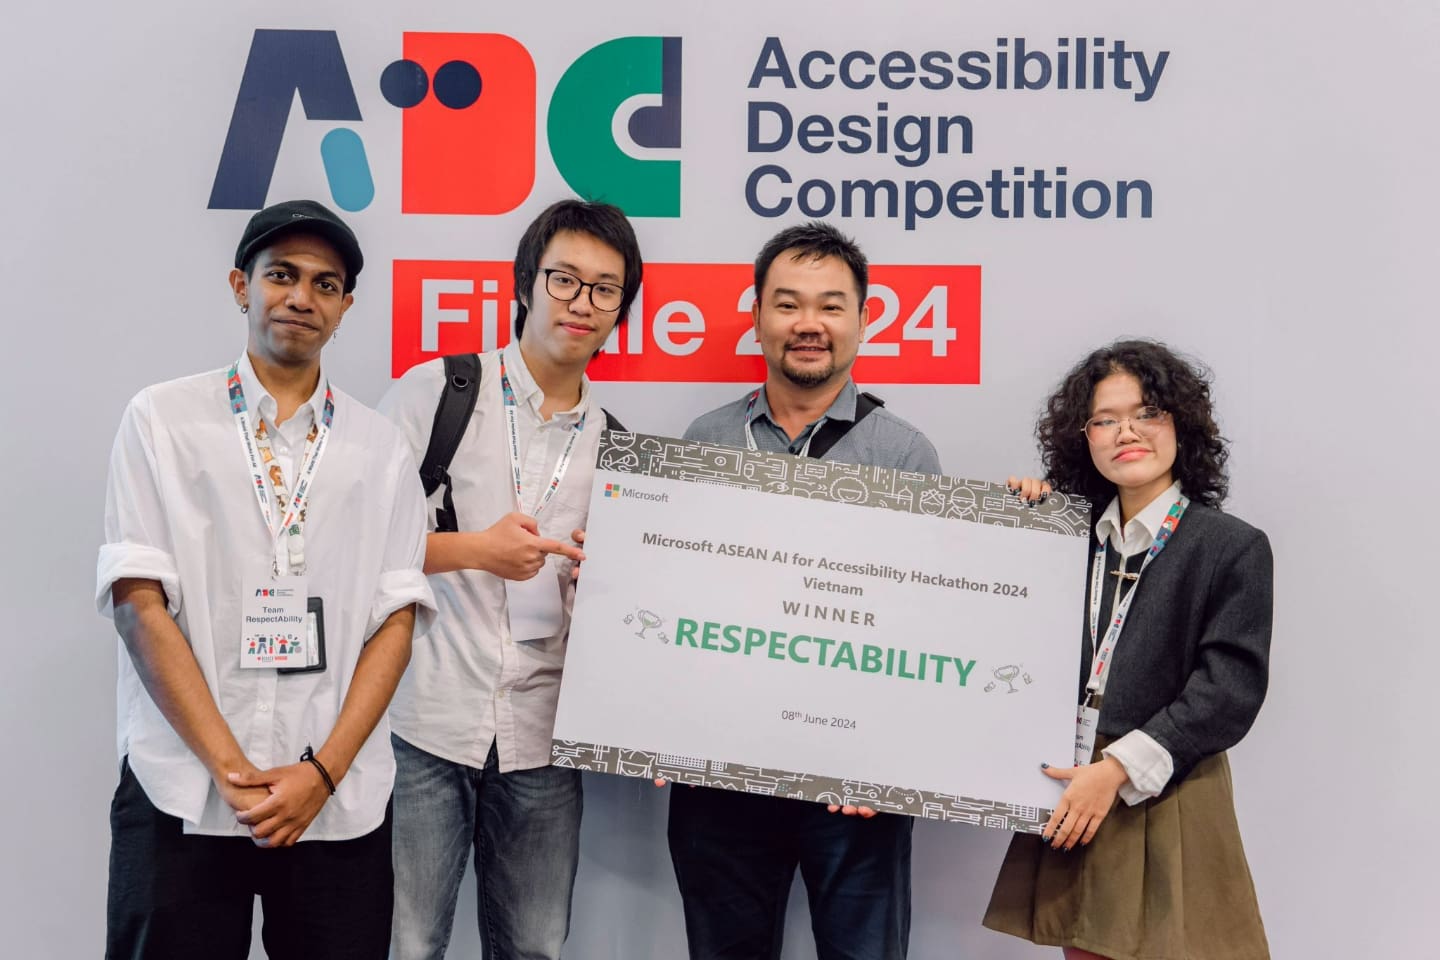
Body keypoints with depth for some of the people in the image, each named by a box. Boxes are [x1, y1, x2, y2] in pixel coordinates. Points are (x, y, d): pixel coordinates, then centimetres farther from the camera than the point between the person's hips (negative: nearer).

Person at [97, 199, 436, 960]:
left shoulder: (379, 448, 7)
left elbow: (396, 619, 3)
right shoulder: (162, 419, 3)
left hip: (340, 803, 2)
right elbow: (139, 603, -4)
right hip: (184, 793, -1)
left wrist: (322, 771, -8)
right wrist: (232, 770, -11)